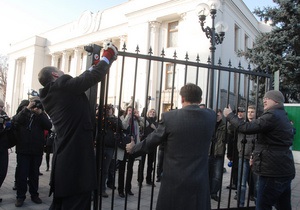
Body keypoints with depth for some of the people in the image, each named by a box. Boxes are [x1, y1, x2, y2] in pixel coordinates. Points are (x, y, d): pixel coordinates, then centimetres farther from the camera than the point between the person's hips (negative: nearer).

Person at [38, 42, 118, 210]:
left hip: (63, 161, 10)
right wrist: (108, 55, 7)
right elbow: (95, 76, -10)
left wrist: (100, 63, 25)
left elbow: (84, 79, 19)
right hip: (77, 160, -9)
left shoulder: (50, 95, 14)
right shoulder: (64, 86, -11)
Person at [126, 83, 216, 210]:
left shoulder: (169, 117, -11)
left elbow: (150, 142, -1)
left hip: (174, 181, -2)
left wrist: (133, 149, 17)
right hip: (200, 182, 3)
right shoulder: (211, 116, -3)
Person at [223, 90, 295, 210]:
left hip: (273, 171, -10)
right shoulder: (283, 117, 19)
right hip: (285, 171, 10)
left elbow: (246, 128, -21)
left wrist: (229, 115, -8)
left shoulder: (272, 115, -15)